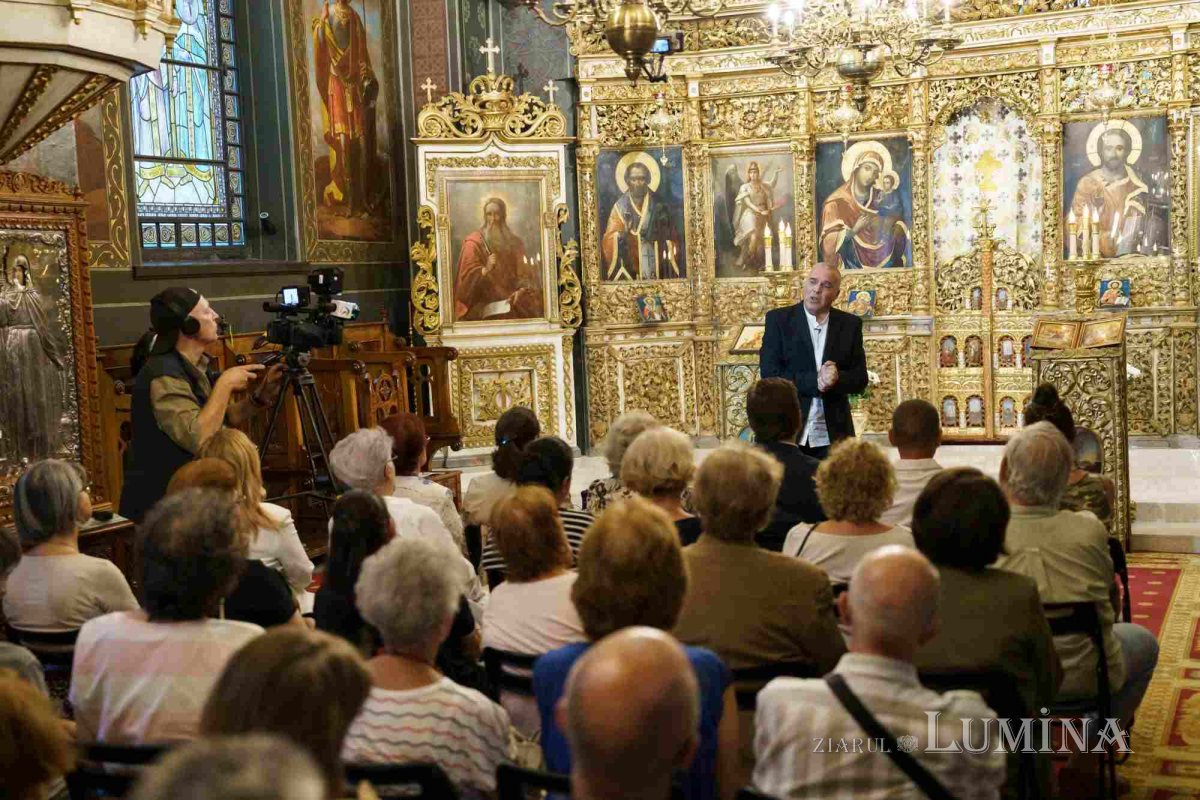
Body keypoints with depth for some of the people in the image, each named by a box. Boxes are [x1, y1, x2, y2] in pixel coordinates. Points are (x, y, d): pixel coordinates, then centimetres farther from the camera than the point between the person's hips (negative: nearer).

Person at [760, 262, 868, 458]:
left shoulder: (850, 324, 6)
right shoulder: (778, 319, 0)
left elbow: (860, 379, 4)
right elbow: (769, 374, -7)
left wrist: (836, 378, -17)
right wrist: (814, 381, -19)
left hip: (833, 435, 2)